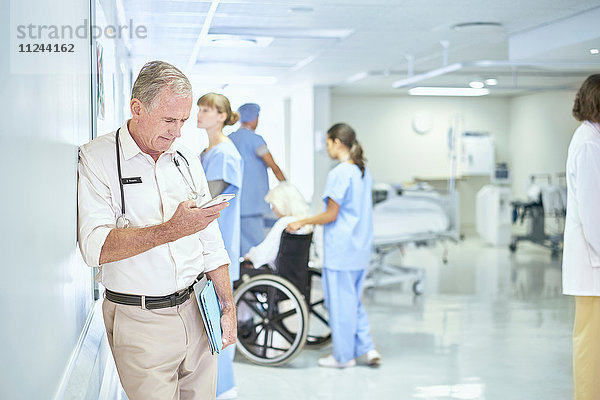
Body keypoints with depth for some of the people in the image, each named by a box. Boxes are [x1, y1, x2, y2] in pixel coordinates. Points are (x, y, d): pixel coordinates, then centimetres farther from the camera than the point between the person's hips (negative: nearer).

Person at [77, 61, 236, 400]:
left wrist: (229, 308, 10)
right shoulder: (96, 159, -8)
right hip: (140, 321, -5)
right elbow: (95, 247, -19)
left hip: (196, 308, 5)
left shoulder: (187, 159, 11)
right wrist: (172, 230, -27)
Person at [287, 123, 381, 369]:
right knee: (353, 299, 18)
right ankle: (367, 348, 14)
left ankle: (344, 356, 14)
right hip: (361, 247, 8)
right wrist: (314, 222, 22)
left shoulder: (339, 174, -16)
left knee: (340, 301, 3)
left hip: (340, 249, -8)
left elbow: (331, 215, -16)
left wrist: (301, 223, -4)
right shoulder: (363, 171, 9)